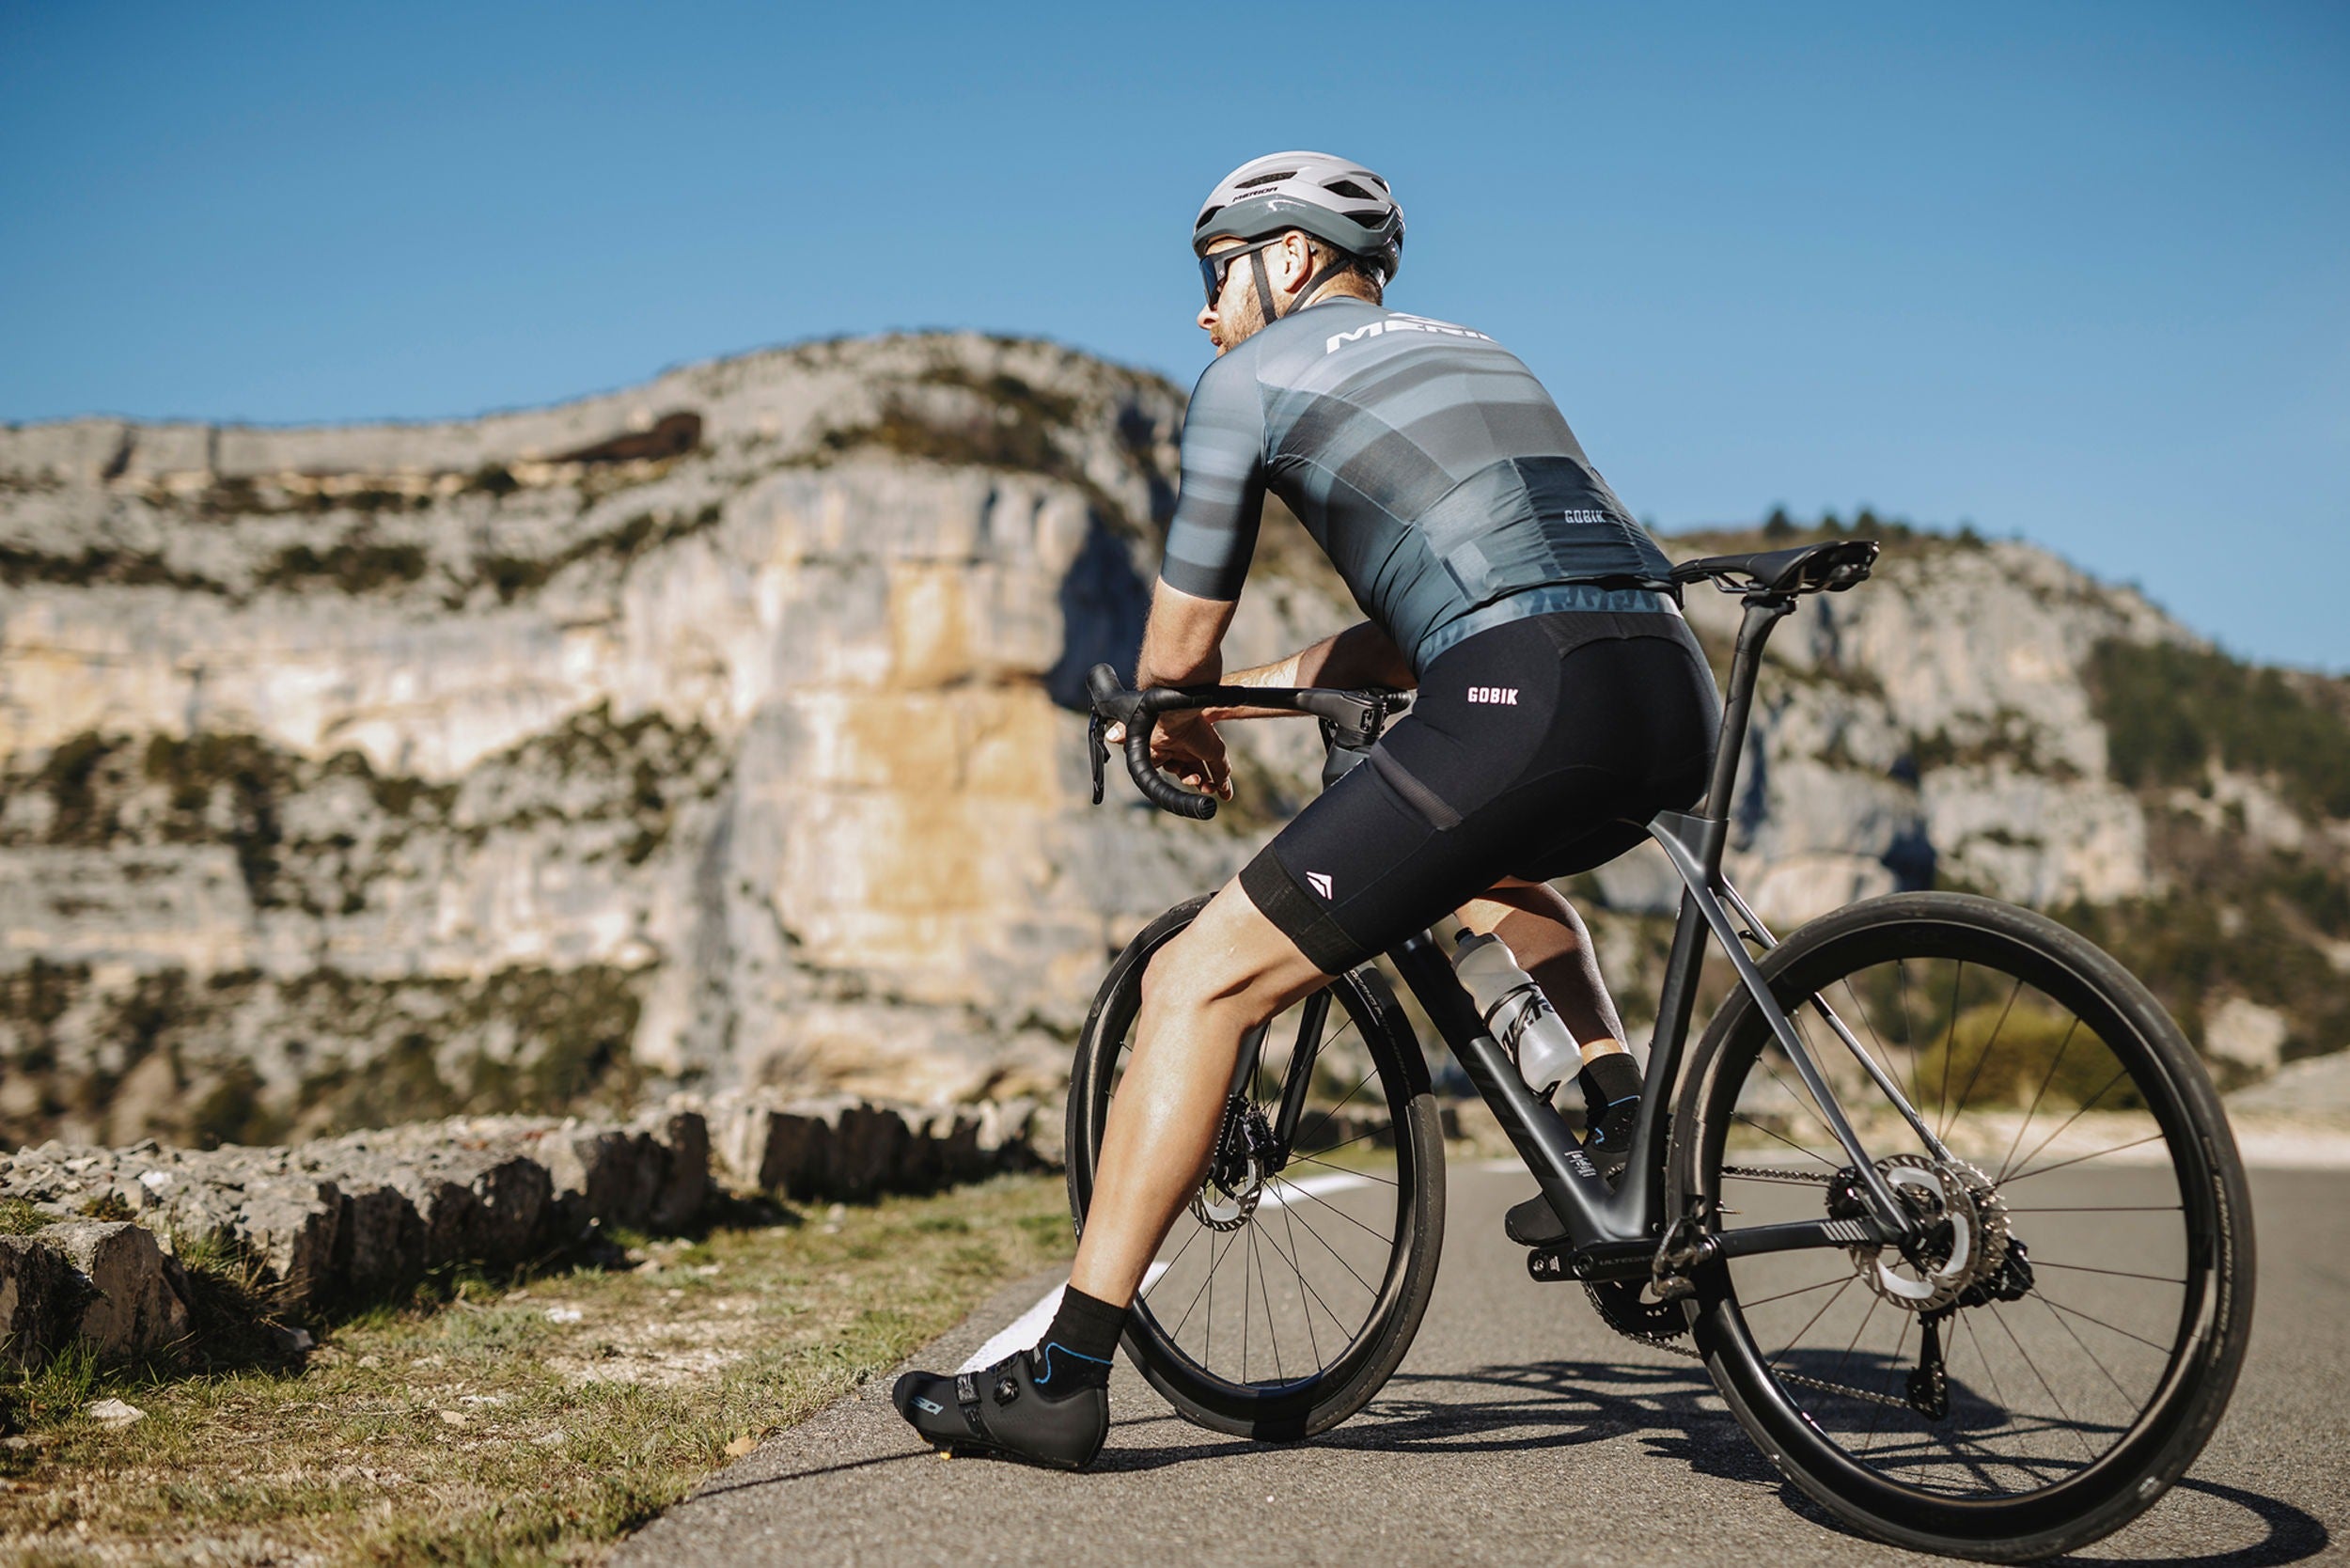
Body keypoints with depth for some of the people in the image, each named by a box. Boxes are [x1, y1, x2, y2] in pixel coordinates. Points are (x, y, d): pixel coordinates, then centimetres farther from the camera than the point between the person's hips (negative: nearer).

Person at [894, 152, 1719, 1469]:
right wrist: (1272, 682, 39)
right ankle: (1623, 1108, 23)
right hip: (1679, 696, 8)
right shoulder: (1475, 352, 33)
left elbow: (1179, 650, 14)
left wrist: (1188, 730, 37)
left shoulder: (1254, 377, 12)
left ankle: (1066, 1377, 1)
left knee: (1201, 982, -1)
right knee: (1486, 858, 41)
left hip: (1530, 704, -8)